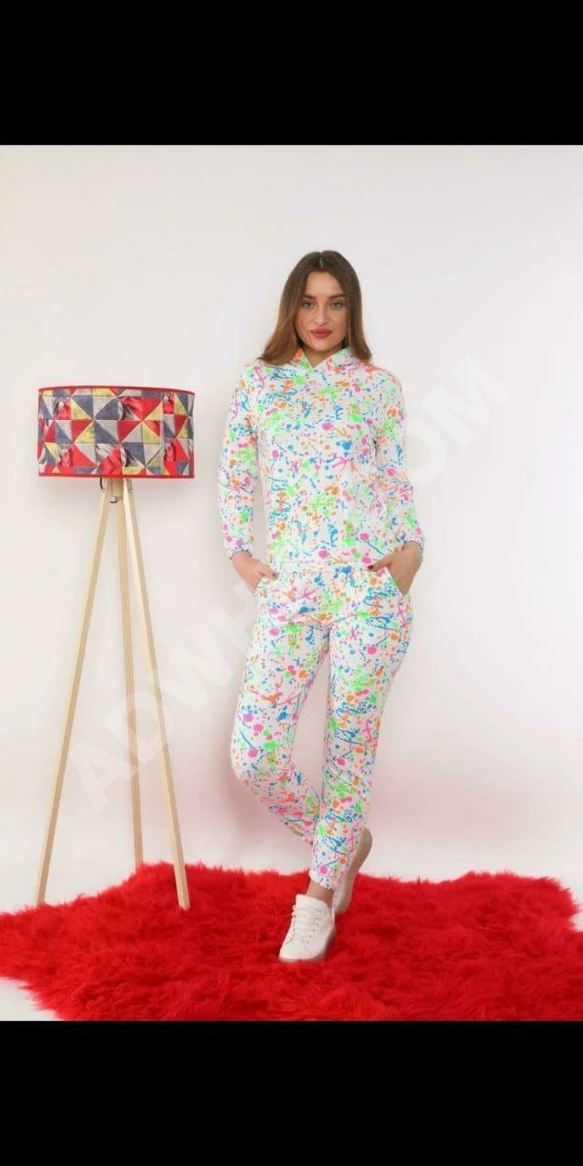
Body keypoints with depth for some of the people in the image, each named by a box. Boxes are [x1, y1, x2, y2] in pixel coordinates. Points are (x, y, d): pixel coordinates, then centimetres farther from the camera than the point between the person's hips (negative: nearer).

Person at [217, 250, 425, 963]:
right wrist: (239, 554, 5)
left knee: (350, 740, 3)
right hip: (290, 586, 1)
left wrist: (411, 549, -2)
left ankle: (320, 891, 22)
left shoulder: (378, 385, 9)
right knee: (253, 756, -5)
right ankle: (342, 837, 24)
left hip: (371, 584, -1)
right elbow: (234, 477, 15)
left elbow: (398, 481, 12)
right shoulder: (257, 382, 12)